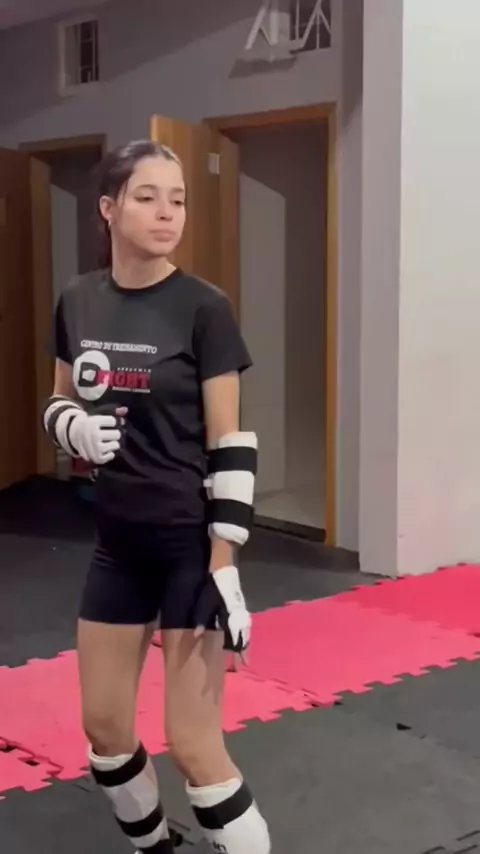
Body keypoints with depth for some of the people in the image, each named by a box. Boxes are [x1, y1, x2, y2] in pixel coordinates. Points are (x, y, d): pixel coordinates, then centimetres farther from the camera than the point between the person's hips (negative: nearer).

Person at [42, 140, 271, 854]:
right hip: (119, 541, 6)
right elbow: (59, 406, 14)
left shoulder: (202, 308, -12)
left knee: (193, 745, -3)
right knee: (104, 726, 15)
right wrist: (76, 428, -11)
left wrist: (226, 564, -15)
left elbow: (230, 445, -12)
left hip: (191, 543, -5)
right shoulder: (78, 302, 1)